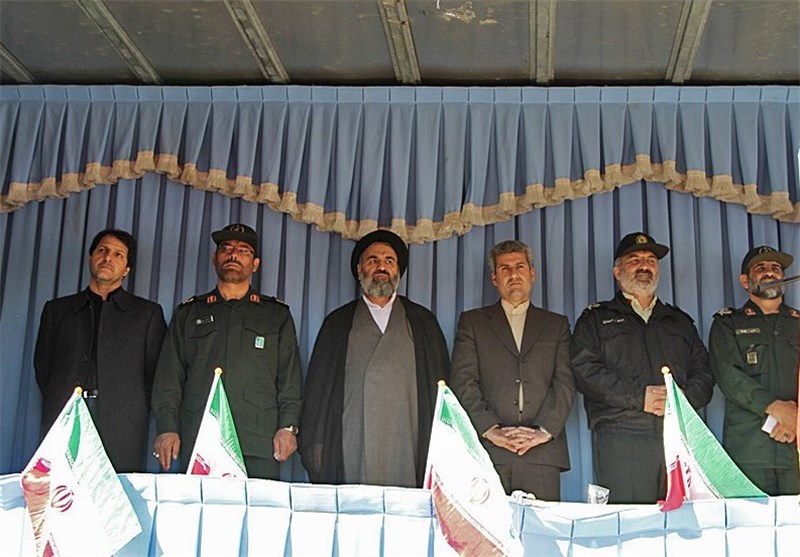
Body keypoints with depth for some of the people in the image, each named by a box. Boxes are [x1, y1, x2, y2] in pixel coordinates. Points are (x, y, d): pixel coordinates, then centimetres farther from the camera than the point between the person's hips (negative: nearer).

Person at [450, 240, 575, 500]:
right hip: (487, 450, -1)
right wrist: (490, 429, -10)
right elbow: (462, 381, 3)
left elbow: (565, 383, 7)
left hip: (543, 453, 1)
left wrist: (544, 431, -8)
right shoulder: (472, 322, 15)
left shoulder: (557, 325, 19)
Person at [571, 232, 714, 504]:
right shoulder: (595, 319, 13)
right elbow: (585, 371, -2)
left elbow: (703, 372, 16)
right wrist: (639, 397, -11)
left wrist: (683, 399, -6)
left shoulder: (680, 321, 26)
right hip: (621, 440, -3)